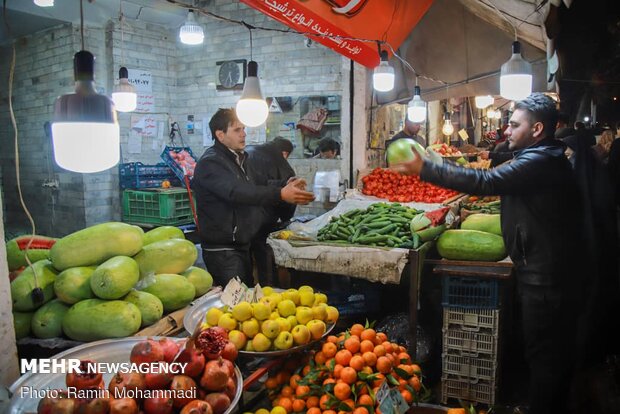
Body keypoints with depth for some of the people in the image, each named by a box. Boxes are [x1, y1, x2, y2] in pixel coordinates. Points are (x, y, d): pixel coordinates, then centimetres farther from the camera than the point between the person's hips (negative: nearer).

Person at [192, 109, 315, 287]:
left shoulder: (240, 158, 15)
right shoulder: (210, 163, -15)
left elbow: (256, 190, 20)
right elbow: (236, 192, -30)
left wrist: (285, 187, 1)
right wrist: (280, 194, -38)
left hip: (244, 245, 9)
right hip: (222, 250, -9)